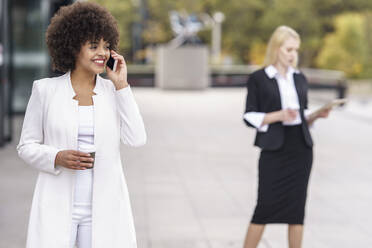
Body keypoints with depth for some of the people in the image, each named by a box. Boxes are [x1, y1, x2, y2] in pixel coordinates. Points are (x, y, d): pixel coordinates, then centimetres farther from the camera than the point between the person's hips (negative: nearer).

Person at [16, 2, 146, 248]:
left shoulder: (114, 91, 5)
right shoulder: (45, 90, 0)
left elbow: (137, 139, -7)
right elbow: (27, 146, 4)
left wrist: (121, 85, -6)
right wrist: (57, 158, -16)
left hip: (103, 208, 1)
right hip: (58, 206, -1)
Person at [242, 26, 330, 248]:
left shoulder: (300, 79, 12)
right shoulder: (258, 79, -2)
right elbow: (250, 117, -6)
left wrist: (317, 115, -2)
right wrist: (279, 115, -18)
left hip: (301, 149, 5)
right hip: (274, 149, -4)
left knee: (297, 207, 5)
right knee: (266, 206, -5)